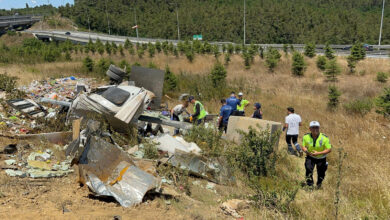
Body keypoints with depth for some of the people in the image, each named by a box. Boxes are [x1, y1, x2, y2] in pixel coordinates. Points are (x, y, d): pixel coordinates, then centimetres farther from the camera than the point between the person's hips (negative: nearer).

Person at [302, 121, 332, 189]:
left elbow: (329, 149, -17)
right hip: (310, 157, 1)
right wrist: (305, 149, -25)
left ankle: (319, 184, 43)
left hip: (321, 158, -1)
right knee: (308, 168, -24)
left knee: (321, 173, 10)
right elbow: (303, 146, 0)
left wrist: (318, 153, -29)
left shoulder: (324, 138, -22)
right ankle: (309, 183, -1)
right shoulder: (306, 137, -14)